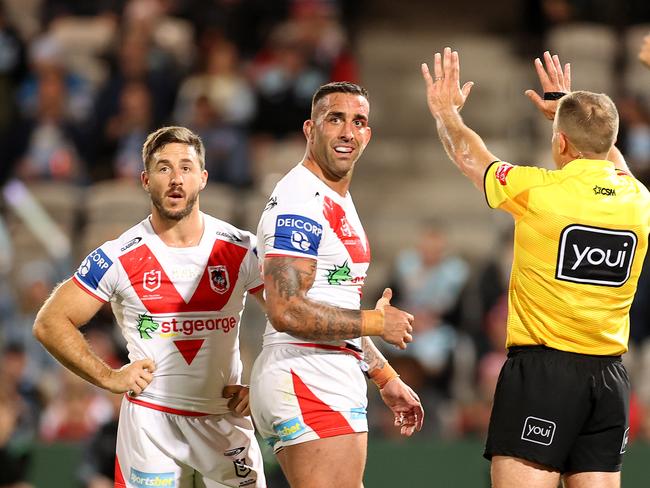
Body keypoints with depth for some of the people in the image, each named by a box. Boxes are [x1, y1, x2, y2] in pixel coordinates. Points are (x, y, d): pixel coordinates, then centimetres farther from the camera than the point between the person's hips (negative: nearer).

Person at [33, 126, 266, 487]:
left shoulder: (242, 251, 1)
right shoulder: (119, 259, -3)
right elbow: (50, 323, 1)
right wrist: (108, 377, -6)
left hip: (227, 418, 1)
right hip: (151, 420, -1)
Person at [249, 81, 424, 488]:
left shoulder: (341, 203, 19)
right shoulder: (301, 202, -14)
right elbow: (287, 312, -23)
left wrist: (385, 377, 28)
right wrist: (374, 322, -13)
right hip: (309, 381, -10)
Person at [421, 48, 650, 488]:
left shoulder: (539, 191, -9)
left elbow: (468, 155, 10)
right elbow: (608, 159, 31)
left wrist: (447, 112, 30)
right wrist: (566, 109, 45)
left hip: (542, 369, -5)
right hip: (610, 375, 5)